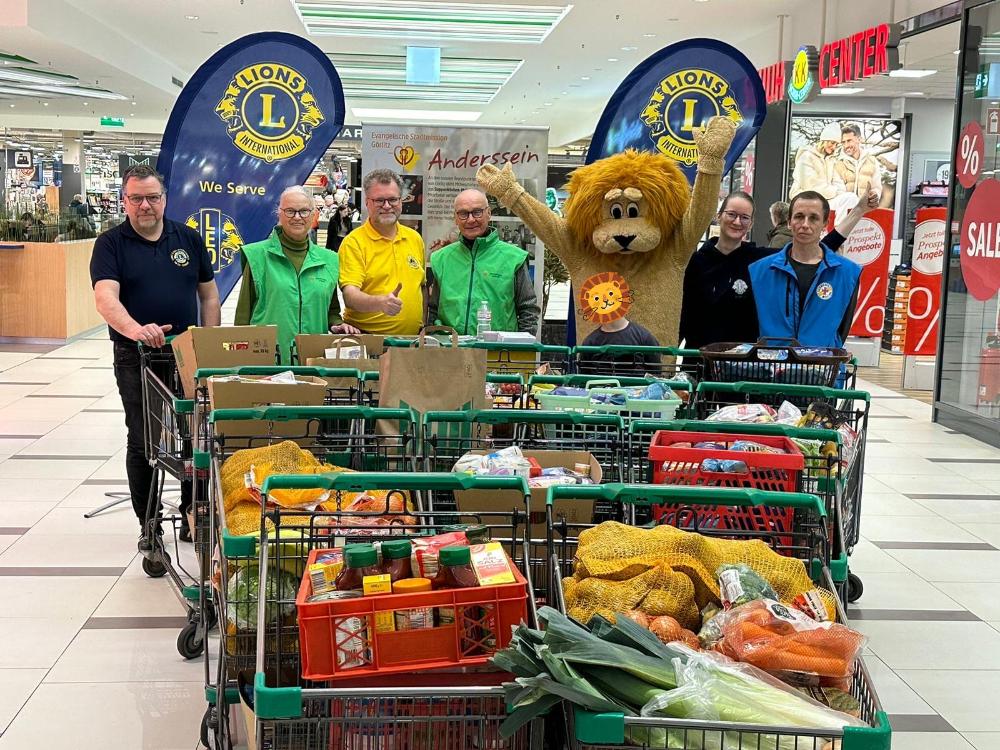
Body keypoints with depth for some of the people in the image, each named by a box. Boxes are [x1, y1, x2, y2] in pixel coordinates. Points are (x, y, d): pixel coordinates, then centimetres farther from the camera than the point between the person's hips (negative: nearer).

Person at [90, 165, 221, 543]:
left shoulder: (189, 239, 8)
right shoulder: (111, 243, -2)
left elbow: (209, 296, 12)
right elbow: (106, 297, -17)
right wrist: (135, 330, -37)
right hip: (135, 358, -2)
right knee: (142, 442, 5)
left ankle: (192, 517, 21)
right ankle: (149, 524, 16)